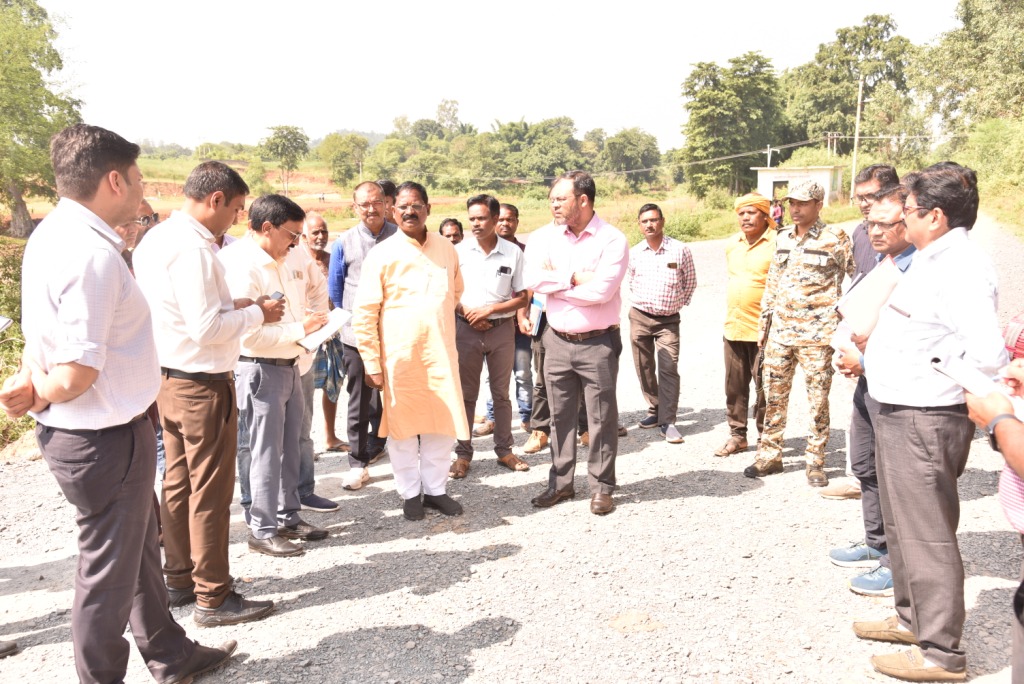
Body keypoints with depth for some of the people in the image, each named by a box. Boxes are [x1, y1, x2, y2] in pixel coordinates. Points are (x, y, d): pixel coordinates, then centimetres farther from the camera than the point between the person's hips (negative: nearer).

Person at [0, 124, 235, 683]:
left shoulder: (51, 233, 5)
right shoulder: (93, 255, -26)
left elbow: (51, 332, 11)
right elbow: (74, 377, -28)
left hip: (71, 431, 10)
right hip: (104, 438, -10)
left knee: (139, 550, 25)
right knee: (108, 571, 10)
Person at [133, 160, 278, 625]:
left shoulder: (158, 238, 9)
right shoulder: (192, 248, -22)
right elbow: (208, 328, -25)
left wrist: (233, 305, 7)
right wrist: (256, 313, -11)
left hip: (169, 378, 10)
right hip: (203, 384, -10)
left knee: (178, 485, 18)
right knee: (210, 493, 1)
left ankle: (180, 580, 32)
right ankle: (213, 598, 13)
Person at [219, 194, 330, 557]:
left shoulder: (282, 262, 10)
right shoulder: (242, 267, -18)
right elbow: (249, 333, -24)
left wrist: (310, 321, 4)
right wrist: (299, 330, -19)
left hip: (289, 367, 9)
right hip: (259, 370, -9)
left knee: (289, 448, 17)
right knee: (265, 454, 1)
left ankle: (288, 518, 31)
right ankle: (262, 531, 15)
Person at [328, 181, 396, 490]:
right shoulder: (344, 243, 2)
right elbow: (335, 286, 11)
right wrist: (348, 318, 10)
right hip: (356, 334, 0)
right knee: (359, 401, 5)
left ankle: (375, 444, 34)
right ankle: (358, 462, 13)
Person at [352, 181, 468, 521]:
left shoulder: (447, 250, 6)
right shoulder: (382, 254, -6)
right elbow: (364, 314, -7)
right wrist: (372, 363, -9)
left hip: (441, 354, 3)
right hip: (399, 356, -3)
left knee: (443, 423, 8)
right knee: (403, 426, 7)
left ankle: (435, 489, 26)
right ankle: (409, 493, 24)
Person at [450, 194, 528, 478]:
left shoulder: (513, 252, -3)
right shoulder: (459, 251, -2)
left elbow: (521, 297, -2)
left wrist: (490, 309, -13)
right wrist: (466, 312, -12)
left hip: (502, 329, 0)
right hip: (466, 329, 0)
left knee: (502, 393, 11)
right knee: (466, 393, 8)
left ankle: (504, 450, 24)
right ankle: (463, 453, 18)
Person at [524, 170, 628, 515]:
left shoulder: (612, 239, -10)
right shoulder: (544, 236, 2)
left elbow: (601, 290, -21)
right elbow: (532, 278, -12)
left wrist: (553, 284, -11)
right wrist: (574, 277, -16)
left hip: (598, 343, -4)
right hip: (557, 341, 4)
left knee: (602, 418, 5)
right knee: (560, 415, 13)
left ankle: (602, 486, 19)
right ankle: (560, 482, 26)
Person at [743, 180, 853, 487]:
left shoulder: (835, 239, -3)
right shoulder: (782, 238, 12)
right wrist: (764, 322, 13)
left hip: (817, 333, -5)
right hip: (780, 330, 5)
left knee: (818, 399, 2)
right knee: (774, 395, 8)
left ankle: (815, 462, 13)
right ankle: (769, 455, 19)